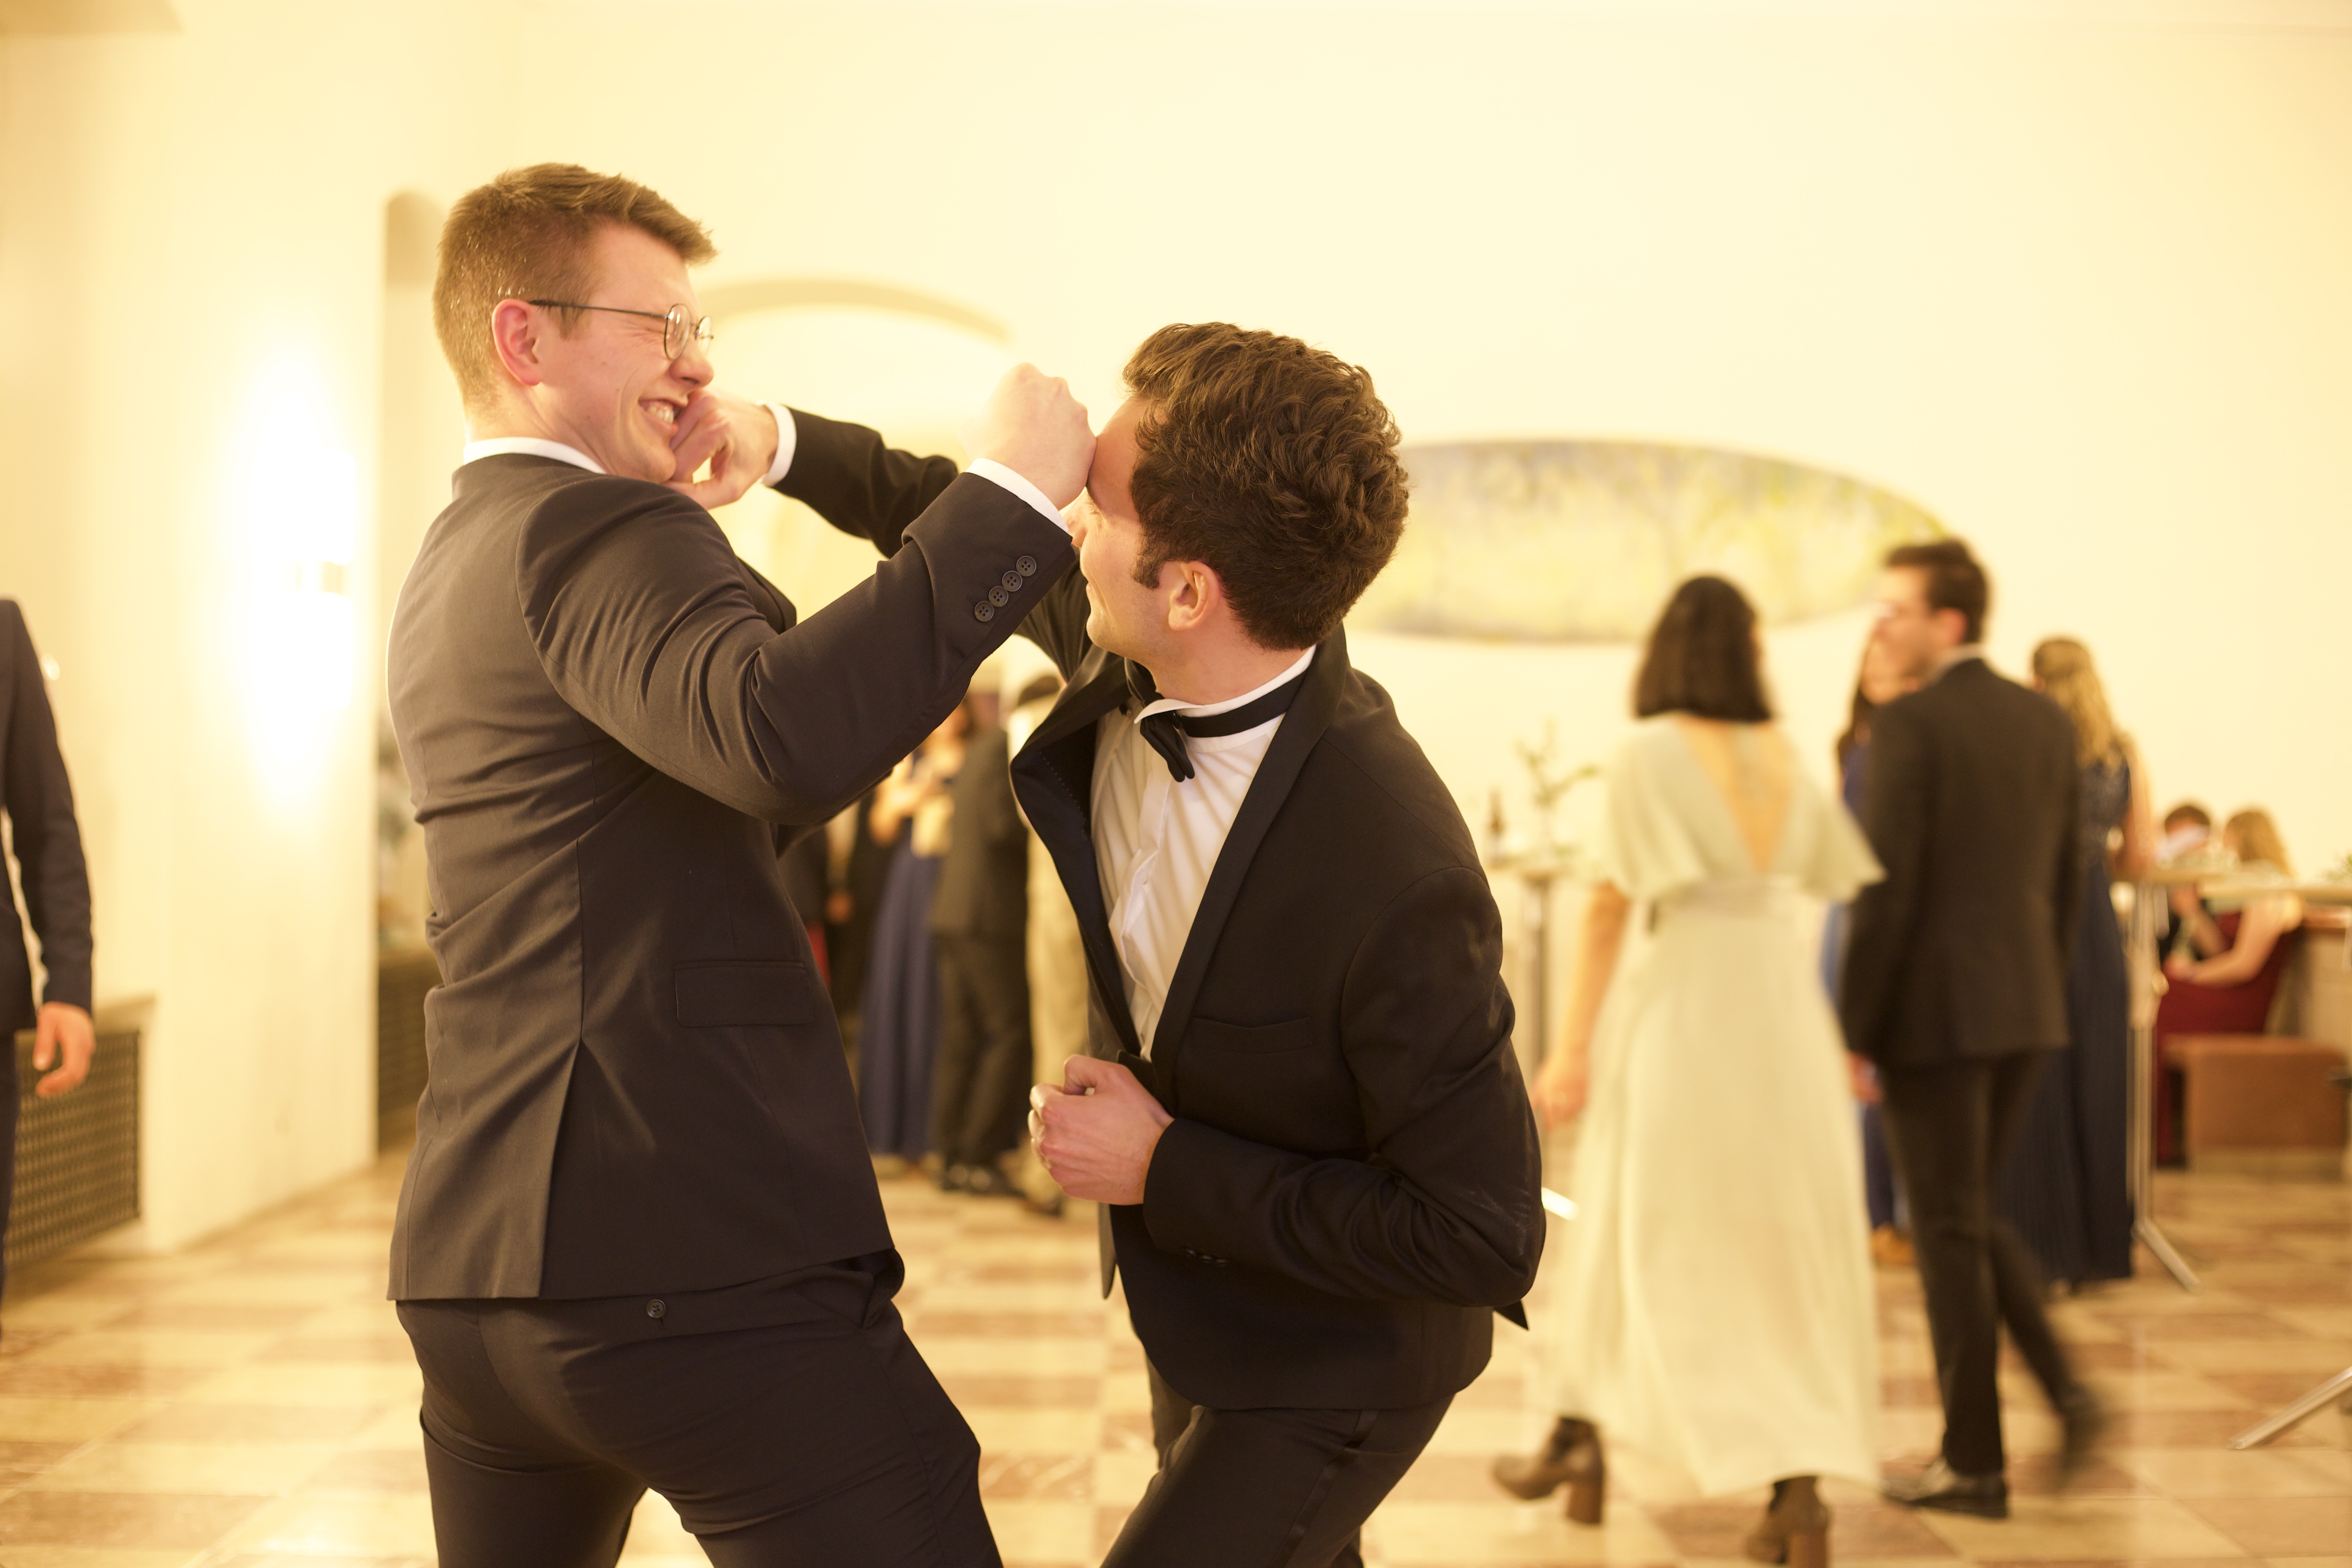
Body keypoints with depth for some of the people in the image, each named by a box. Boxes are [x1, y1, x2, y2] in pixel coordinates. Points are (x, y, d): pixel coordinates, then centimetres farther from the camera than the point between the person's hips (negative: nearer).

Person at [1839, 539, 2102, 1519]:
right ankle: (2064, 1387, 7)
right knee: (1975, 1214, 21)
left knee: (1950, 1231, 2)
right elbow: (2067, 878, 12)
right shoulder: (2047, 722, 8)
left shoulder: (1909, 727, -14)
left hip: (1933, 1011, -7)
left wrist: (1853, 1031, -11)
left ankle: (1974, 1463, 10)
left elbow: (1889, 892, -16)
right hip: (2027, 1010, 7)